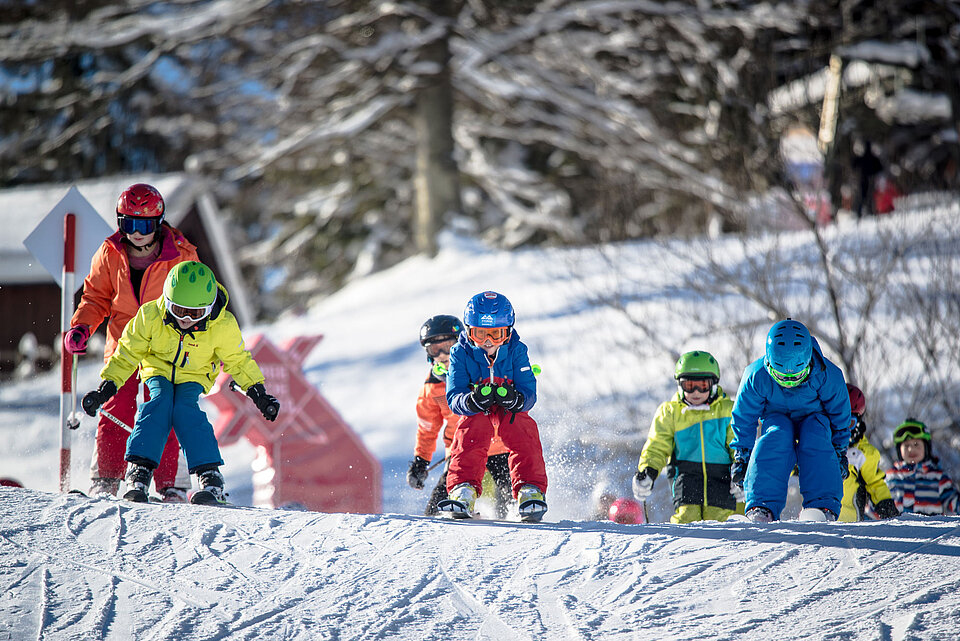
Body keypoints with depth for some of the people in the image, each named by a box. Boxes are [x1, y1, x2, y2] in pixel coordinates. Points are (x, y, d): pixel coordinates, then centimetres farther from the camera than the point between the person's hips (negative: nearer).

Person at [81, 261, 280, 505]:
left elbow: (238, 361, -5)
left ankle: (210, 477, -28)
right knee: (159, 404, -28)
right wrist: (106, 388, -14)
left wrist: (258, 393, -6)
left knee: (185, 410, -27)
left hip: (193, 378, -1)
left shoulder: (223, 326, -23)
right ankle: (139, 471, -27)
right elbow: (128, 353, -11)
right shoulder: (150, 317, -24)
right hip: (159, 371, 1)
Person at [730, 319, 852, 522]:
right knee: (776, 437, -33)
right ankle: (762, 505, -37)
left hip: (813, 416, 0)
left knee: (816, 443, -32)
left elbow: (839, 413, -8)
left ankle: (823, 506, -34)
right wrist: (742, 454, -7)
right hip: (776, 417, 0)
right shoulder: (757, 376, -29)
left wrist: (840, 450, -1)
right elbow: (744, 416, -11)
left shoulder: (827, 375, -28)